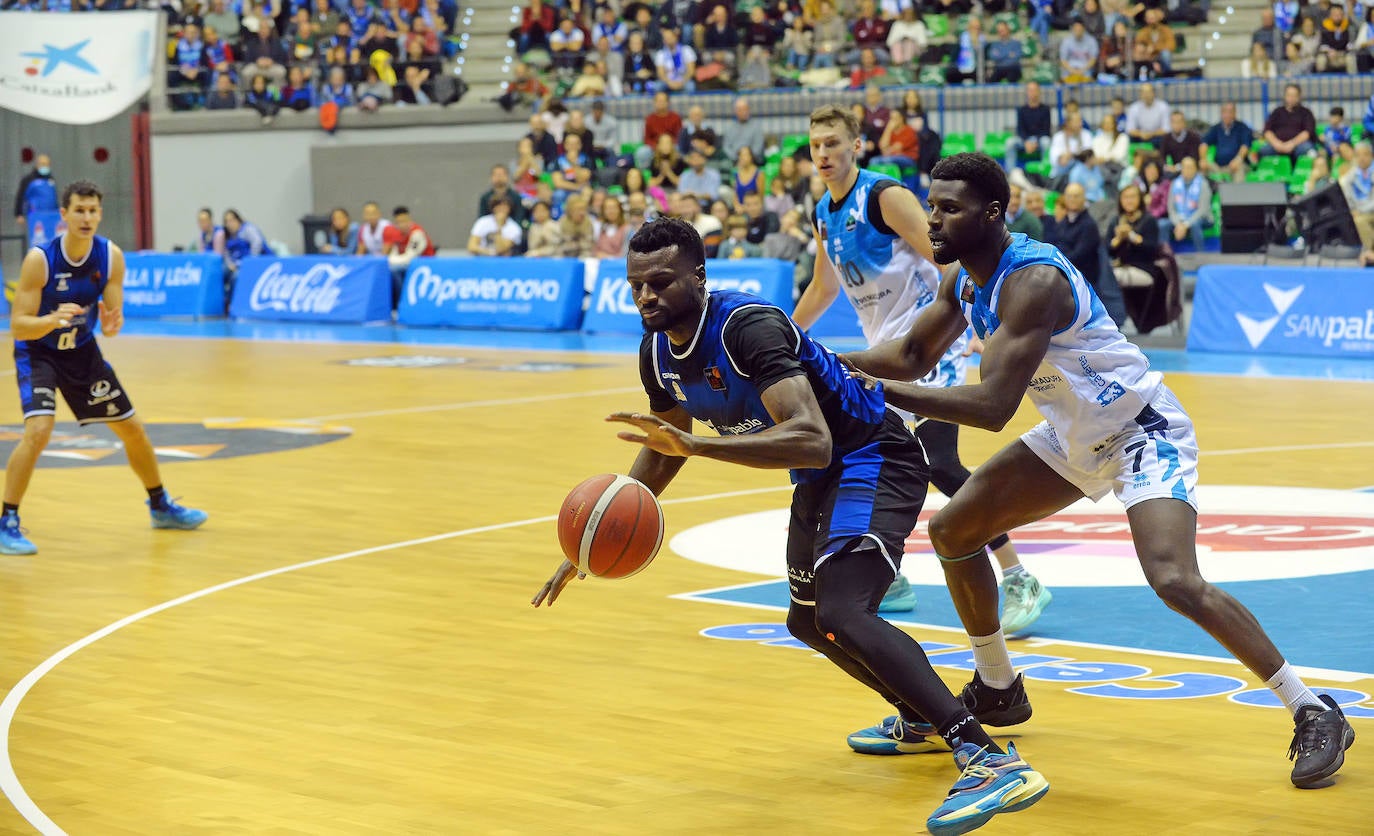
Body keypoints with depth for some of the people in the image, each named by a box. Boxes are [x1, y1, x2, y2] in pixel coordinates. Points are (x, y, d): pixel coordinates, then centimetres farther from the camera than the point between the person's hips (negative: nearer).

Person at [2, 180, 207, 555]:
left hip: (82, 351, 5)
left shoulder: (111, 256, -14)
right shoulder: (39, 260, -25)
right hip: (37, 352, -5)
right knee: (38, 430, -26)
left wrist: (111, 324, -34)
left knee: (133, 429, 11)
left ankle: (161, 507, 32)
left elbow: (112, 318, -10)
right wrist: (53, 319, -43)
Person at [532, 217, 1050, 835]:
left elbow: (812, 440, -42)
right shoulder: (658, 353, -2)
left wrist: (693, 442, -49)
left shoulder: (748, 327, -30)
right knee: (808, 620, 24)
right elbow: (663, 450, 16)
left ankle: (990, 761, -37)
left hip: (873, 459, -10)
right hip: (820, 479, 10)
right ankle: (922, 719, 46)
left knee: (841, 616, -30)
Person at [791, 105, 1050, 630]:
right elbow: (823, 287, 27)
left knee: (937, 463, -20)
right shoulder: (823, 216, 10)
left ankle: (1019, 582, -17)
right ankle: (889, 582, 23)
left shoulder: (885, 196, -15)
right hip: (885, 350, 9)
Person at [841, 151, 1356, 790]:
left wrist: (879, 392, -36)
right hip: (1073, 439, 10)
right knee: (952, 529, 7)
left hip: (1144, 432, -10)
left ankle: (1315, 715, -13)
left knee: (1175, 581, -27)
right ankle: (997, 691, 26)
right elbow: (913, 356, 12)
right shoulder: (964, 277, -2)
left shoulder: (1032, 280, -31)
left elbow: (993, 407, -37)